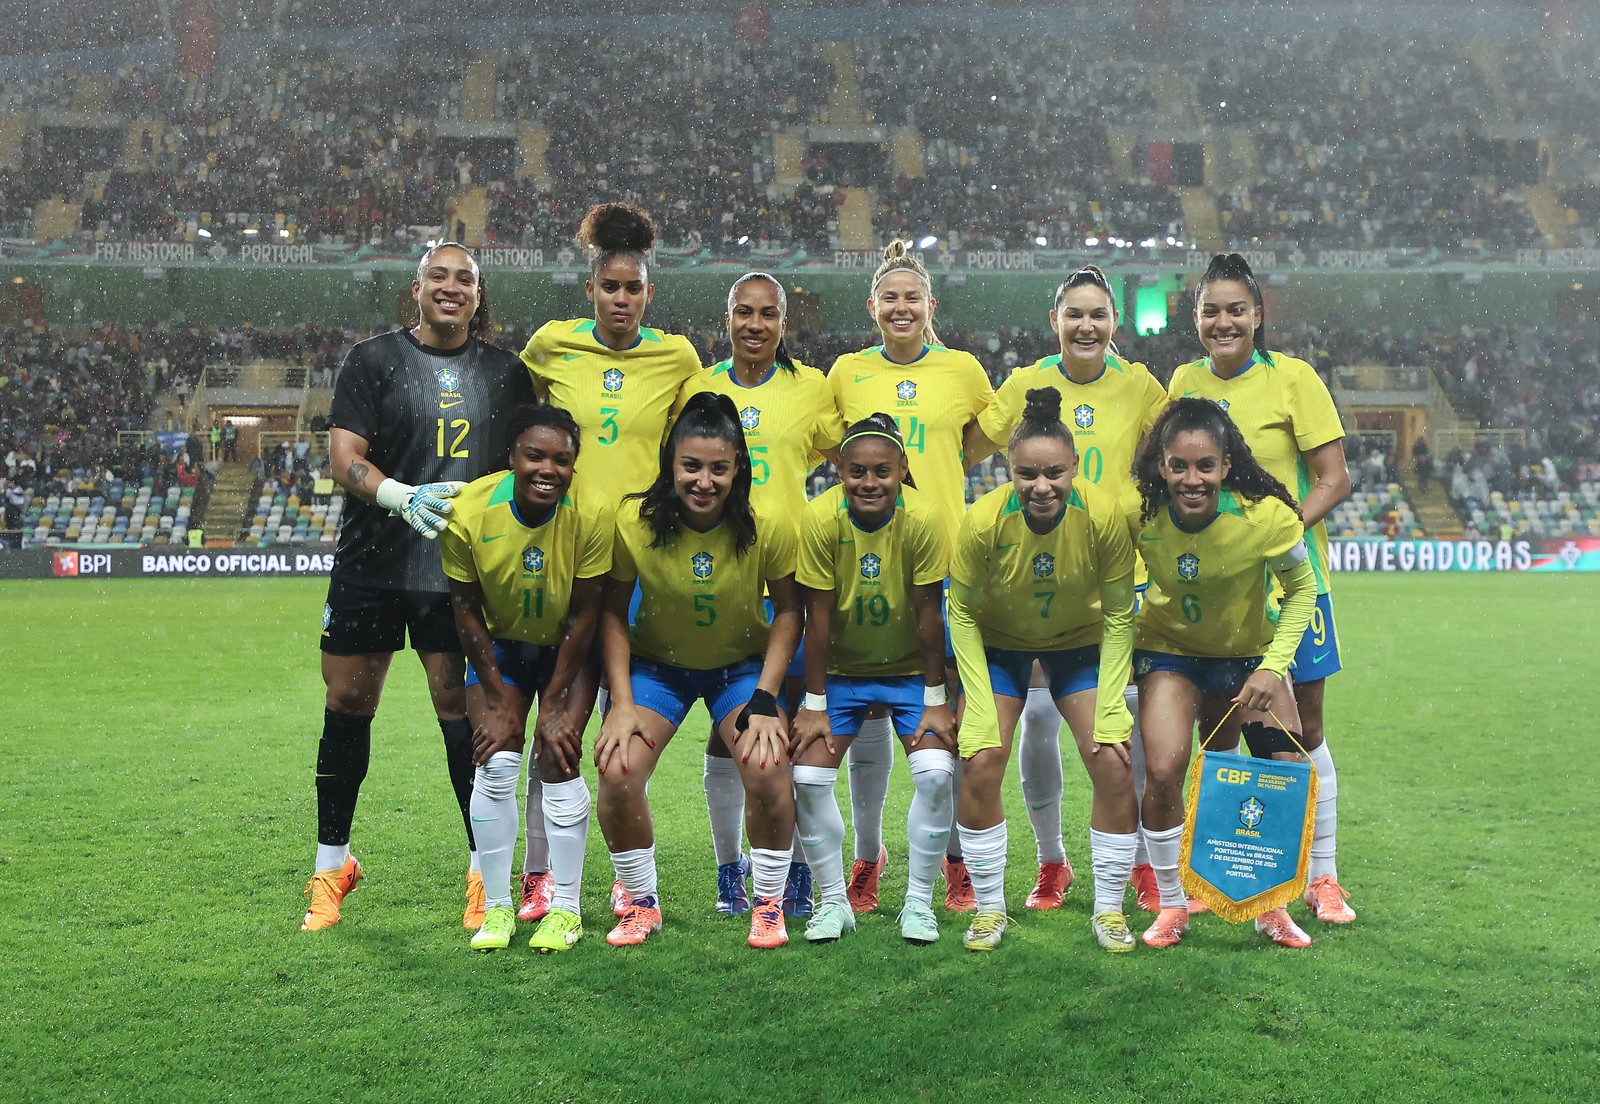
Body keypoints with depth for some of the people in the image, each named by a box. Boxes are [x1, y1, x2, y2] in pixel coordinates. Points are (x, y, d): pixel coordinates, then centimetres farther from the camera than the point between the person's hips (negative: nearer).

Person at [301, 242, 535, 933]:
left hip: (461, 568, 0)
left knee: (462, 709, -2)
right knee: (347, 705, 5)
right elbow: (345, 455, -5)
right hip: (371, 564, 0)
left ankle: (486, 870, 8)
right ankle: (332, 864, 20)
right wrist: (403, 497, -23)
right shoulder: (373, 360, 3)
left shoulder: (505, 373, 10)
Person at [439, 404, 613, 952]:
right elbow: (465, 608, -11)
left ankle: (565, 907, 2)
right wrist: (498, 698, -10)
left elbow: (584, 614, -17)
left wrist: (555, 705, -14)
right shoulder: (469, 512, -25)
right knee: (495, 766, -10)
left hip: (568, 650, -1)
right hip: (499, 645, 1)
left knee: (558, 761, -12)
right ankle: (496, 906, 5)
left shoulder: (593, 513, -27)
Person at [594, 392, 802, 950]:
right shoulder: (633, 520, -21)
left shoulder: (768, 526, -22)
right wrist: (622, 703, -14)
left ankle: (769, 903, 2)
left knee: (768, 769, -22)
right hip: (656, 663, 1)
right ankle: (641, 901, 7)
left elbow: (788, 610, -9)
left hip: (743, 664, -1)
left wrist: (765, 700, -16)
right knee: (616, 771, -18)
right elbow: (613, 610, -8)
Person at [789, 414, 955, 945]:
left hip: (910, 668, -1)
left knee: (935, 772, -17)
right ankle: (833, 901, 9)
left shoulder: (923, 517, -24)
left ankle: (919, 900, 3)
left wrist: (935, 698, -11)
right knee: (807, 776, -11)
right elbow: (818, 616, -15)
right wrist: (815, 704, -11)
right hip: (841, 668, 1)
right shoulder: (821, 518, -22)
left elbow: (928, 613, -16)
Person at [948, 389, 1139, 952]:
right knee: (979, 766, -12)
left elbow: (1118, 615, -16)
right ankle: (989, 909, 6)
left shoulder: (1104, 514, -28)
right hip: (999, 643, 0)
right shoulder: (984, 520, -29)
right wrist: (981, 708, -18)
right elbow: (962, 614, -14)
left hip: (1080, 643, 0)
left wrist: (1109, 710, -17)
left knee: (1114, 766, -11)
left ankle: (1109, 910, 7)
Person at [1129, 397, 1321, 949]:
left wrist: (1274, 667, -17)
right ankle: (1172, 904, 5)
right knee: (1162, 772, -18)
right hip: (1169, 650, -1)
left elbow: (1302, 589, -9)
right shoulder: (1140, 513, -26)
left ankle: (1271, 904, 18)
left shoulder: (1265, 515, -27)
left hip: (1249, 651, 1)